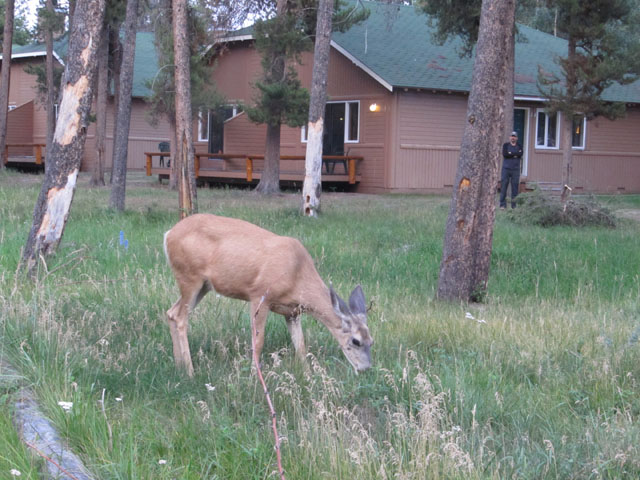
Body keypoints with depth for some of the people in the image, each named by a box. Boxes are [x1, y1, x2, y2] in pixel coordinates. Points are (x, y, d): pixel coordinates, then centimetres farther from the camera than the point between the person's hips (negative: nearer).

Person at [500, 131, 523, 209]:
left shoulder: (519, 146, 11)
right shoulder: (506, 145, 9)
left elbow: (520, 154, -9)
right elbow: (504, 154, -9)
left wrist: (511, 153, -8)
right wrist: (515, 155, -6)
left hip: (515, 170, 1)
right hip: (506, 168, -1)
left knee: (515, 186, -2)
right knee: (503, 186, -5)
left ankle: (514, 205, 2)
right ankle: (503, 204, -2)